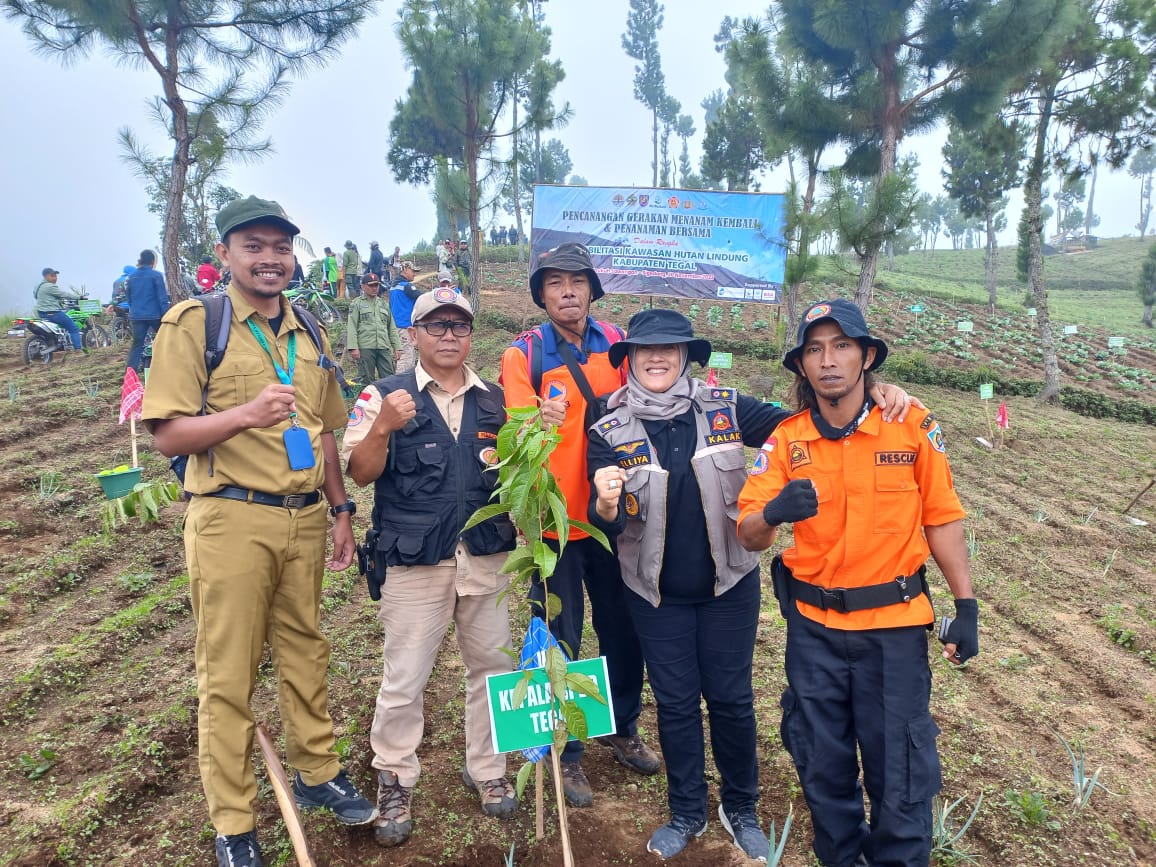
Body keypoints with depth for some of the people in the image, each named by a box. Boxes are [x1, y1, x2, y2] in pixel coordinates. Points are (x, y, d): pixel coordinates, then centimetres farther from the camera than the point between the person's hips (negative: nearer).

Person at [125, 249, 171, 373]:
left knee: (137, 343, 4)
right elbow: (162, 297, -11)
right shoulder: (156, 275, -8)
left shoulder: (132, 277, 9)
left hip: (136, 315, 4)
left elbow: (129, 298, 18)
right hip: (154, 314, -4)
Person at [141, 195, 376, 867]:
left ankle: (318, 773, 36)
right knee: (228, 675, 6)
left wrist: (342, 510, 13)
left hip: (304, 519, 5)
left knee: (306, 653, 17)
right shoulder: (193, 321, -6)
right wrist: (245, 414, -27)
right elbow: (169, 436, -11)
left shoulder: (309, 333, 12)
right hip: (231, 521, -5)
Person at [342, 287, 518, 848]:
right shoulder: (386, 396, -3)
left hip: (487, 557, 4)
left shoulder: (495, 400, 9)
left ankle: (486, 769, 33)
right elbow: (359, 473, -8)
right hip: (415, 563, -3)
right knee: (404, 679, 4)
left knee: (492, 667, 13)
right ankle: (394, 781, 26)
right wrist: (382, 427, -25)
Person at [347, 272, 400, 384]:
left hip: (384, 347, 4)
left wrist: (397, 347, 12)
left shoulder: (384, 303, 21)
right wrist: (353, 347, -12)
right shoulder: (357, 303, 7)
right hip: (365, 348, -4)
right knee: (366, 379, -1)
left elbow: (392, 328, 21)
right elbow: (351, 327, -2)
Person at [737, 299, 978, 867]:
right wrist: (772, 513, -32)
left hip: (894, 626, -1)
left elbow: (941, 518, 1)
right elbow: (748, 537, -10)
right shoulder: (787, 439, -5)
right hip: (813, 628, 2)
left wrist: (966, 607, -1)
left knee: (900, 772, 9)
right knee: (823, 766, 17)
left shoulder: (912, 427, -8)